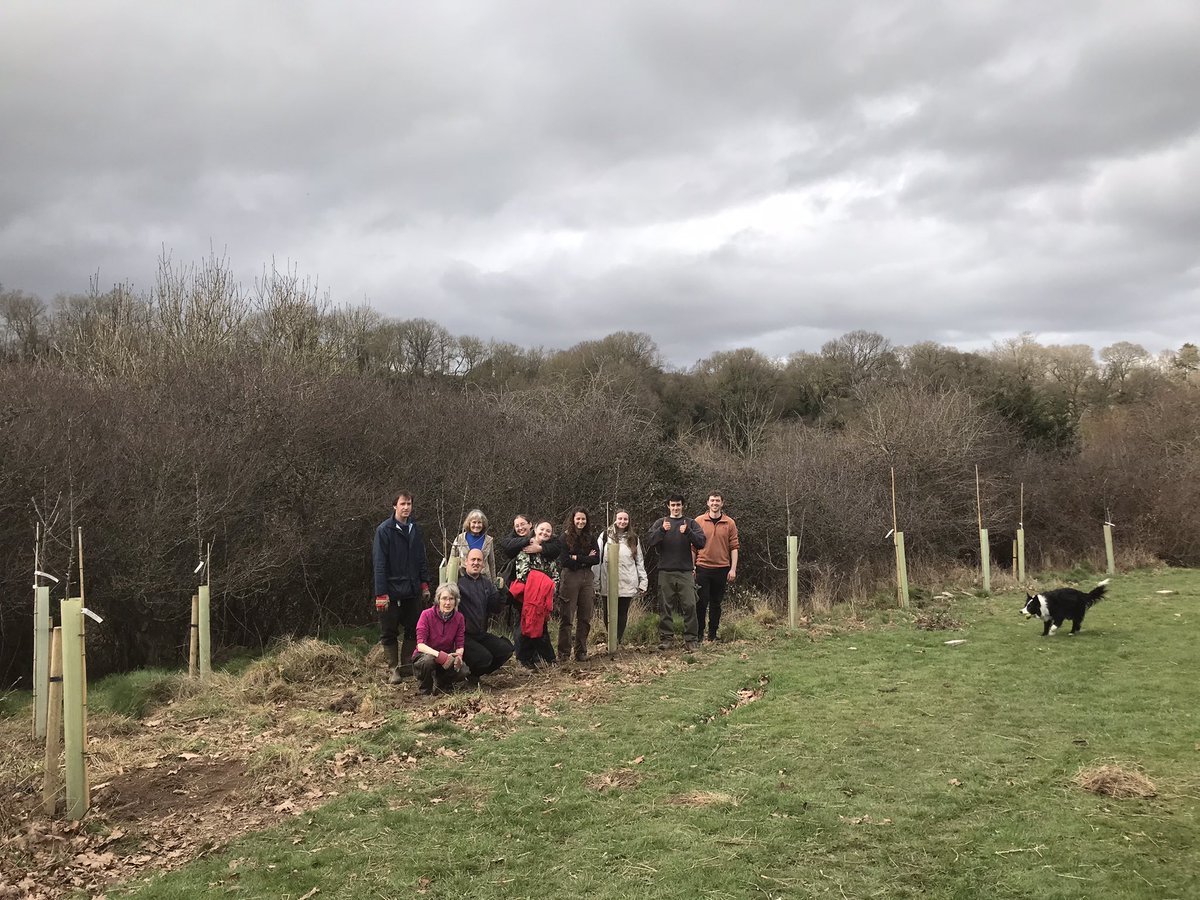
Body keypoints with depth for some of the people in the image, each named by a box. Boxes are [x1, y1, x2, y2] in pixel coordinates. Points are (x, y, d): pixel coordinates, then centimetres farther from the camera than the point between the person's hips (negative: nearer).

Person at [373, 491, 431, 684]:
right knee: (389, 632, 3)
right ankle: (394, 669, 10)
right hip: (392, 591, -5)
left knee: (413, 630, 10)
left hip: (413, 590, 5)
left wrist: (425, 584, 8)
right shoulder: (384, 530, -9)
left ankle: (407, 666, 20)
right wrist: (381, 594, -15)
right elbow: (379, 563, -12)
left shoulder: (415, 529, 7)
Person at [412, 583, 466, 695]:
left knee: (464, 670, -25)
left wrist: (458, 656, -30)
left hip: (447, 656, 3)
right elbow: (420, 645, -23)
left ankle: (441, 683, 8)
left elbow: (460, 645, -5)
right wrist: (440, 655, -39)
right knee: (428, 660, -38)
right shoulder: (427, 615, -17)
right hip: (424, 655, -3)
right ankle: (424, 691, -8)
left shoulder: (459, 617, -6)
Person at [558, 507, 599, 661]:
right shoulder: (565, 537, -1)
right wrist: (586, 559, -7)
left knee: (585, 617, 5)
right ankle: (564, 653, 5)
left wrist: (577, 558, -8)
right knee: (567, 618, -1)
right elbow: (564, 561, -11)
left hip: (587, 578, 4)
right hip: (569, 578, -4)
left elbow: (596, 559, -1)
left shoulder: (590, 538, 10)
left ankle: (581, 652, 14)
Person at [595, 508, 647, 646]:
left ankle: (618, 641, 12)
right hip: (607, 583, -2)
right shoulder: (605, 536, 3)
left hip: (627, 584, 2)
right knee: (608, 614, 2)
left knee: (622, 614, 4)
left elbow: (640, 561, 14)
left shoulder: (633, 539, 11)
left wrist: (642, 582, 7)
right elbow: (597, 560, 1)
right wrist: (596, 582, -4)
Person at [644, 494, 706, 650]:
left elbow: (701, 542, -2)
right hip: (665, 572, 1)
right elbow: (649, 541, -1)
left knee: (690, 606, -5)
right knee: (665, 606, 2)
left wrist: (688, 532, -18)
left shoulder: (691, 523, 10)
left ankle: (691, 639, 1)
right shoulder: (660, 523, 11)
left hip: (685, 572, -1)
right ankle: (666, 638, 10)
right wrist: (662, 530, -17)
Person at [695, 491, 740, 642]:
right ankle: (699, 634, 9)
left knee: (716, 603, 8)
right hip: (703, 568, -1)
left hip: (722, 569, 1)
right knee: (701, 601, 0)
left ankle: (713, 634, 16)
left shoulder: (729, 523, 3)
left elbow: (734, 547, 3)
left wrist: (733, 569, -3)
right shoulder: (699, 521, 2)